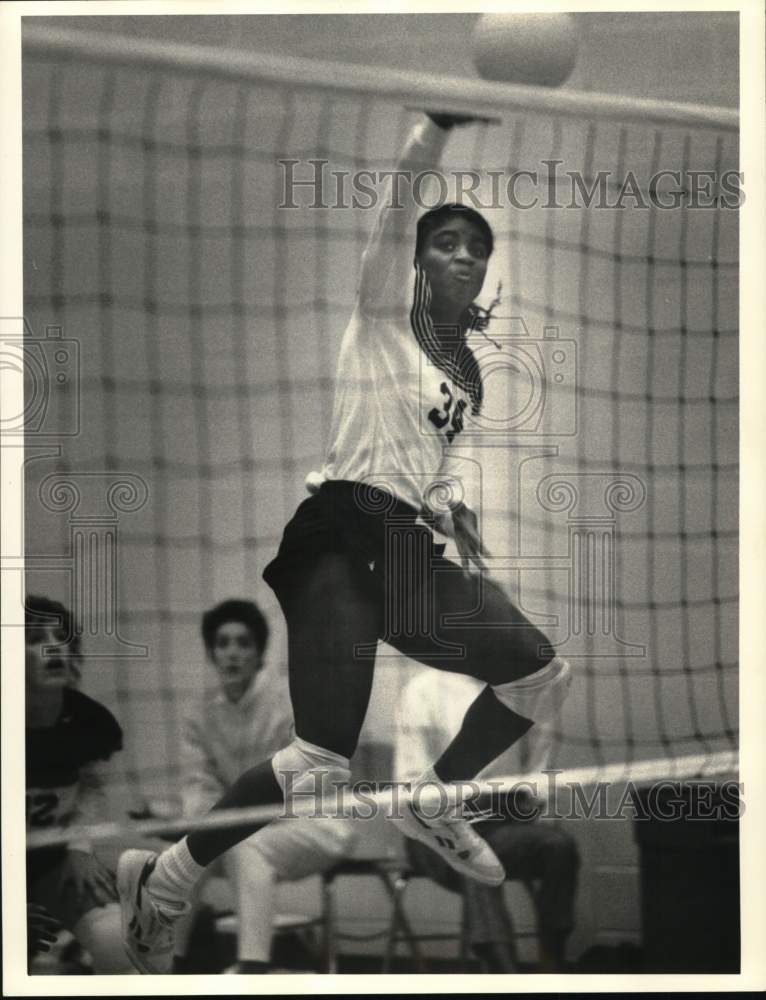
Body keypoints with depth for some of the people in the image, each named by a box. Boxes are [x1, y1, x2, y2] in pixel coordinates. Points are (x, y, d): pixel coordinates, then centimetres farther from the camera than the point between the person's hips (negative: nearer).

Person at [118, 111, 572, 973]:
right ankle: (158, 887, -6)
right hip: (343, 538, -8)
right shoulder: (386, 310, 0)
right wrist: (442, 124, -33)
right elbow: (397, 204, -18)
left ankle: (434, 805, 27)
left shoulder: (467, 367, 21)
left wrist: (450, 510, 11)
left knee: (540, 675, 7)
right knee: (322, 764, -20)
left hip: (410, 553, 8)